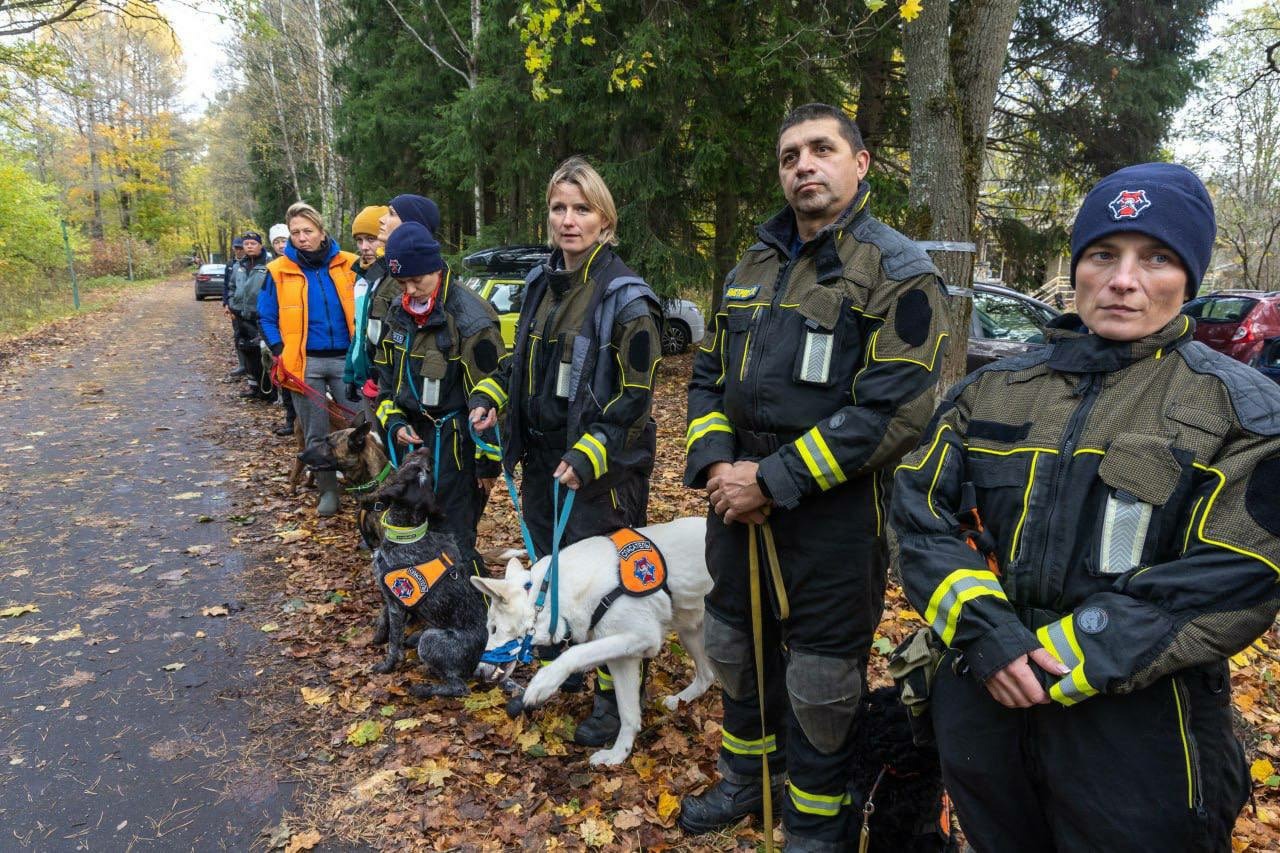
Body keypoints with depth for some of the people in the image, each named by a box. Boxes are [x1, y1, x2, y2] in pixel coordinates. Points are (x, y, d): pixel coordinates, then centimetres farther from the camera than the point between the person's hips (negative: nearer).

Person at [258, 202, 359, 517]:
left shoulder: (348, 265, 0)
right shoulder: (279, 271, 1)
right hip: (305, 364, 1)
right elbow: (266, 317, 9)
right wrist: (280, 351, -4)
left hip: (345, 359, 0)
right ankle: (328, 490, 22)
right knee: (316, 433, 9)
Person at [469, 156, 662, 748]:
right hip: (542, 459, 7)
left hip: (602, 470, -7)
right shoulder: (540, 284, 8)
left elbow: (635, 397, -15)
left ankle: (612, 697, 19)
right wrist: (490, 395, 2)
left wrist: (589, 455, -23)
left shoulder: (625, 297, -14)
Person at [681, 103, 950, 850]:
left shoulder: (899, 274, -10)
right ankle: (748, 780, 46)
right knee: (740, 650, 21)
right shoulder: (753, 268, 11)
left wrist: (773, 480, -20)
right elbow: (709, 377, 13)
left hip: (834, 515, -6)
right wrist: (715, 463, -6)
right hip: (738, 501, 7)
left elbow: (895, 412, -20)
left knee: (821, 685, 6)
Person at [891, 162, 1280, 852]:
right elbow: (921, 509, 0)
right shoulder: (995, 389, 5)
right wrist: (983, 633, -16)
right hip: (980, 703, 3)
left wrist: (1060, 663, -19)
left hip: (1136, 732, -3)